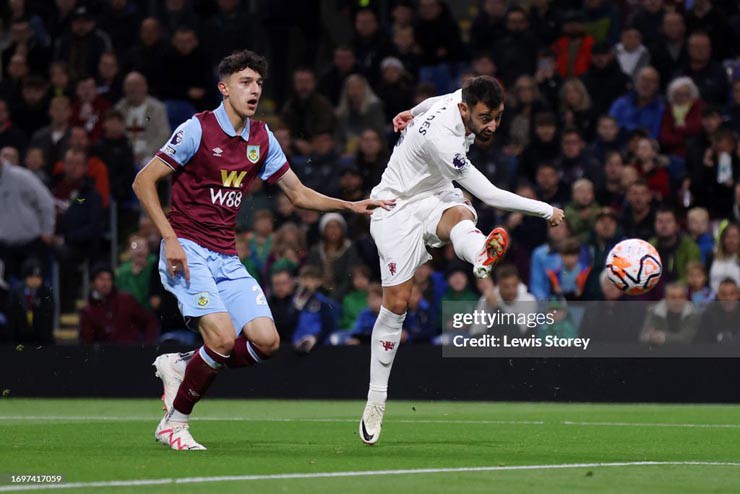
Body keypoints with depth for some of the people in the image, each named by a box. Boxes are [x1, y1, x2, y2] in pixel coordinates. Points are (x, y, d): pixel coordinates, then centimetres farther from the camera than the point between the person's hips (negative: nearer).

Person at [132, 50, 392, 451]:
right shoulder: (198, 129, -9)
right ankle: (174, 423, -4)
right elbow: (143, 181, -8)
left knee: (265, 341, -9)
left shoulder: (261, 138, 10)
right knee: (223, 339, -22)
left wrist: (351, 206, 7)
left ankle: (180, 367, 11)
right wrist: (170, 237, -17)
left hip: (227, 259, 7)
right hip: (187, 251, -7)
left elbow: (299, 194, 19)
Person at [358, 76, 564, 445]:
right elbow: (489, 194, -27)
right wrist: (546, 211, -19)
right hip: (397, 207, -6)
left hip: (435, 198, 6)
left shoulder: (460, 99, -9)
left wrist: (413, 113, 36)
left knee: (461, 214, -33)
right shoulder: (443, 140, -32)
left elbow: (434, 103, 17)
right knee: (396, 303, -11)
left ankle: (482, 257, -73)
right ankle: (376, 401, 1)